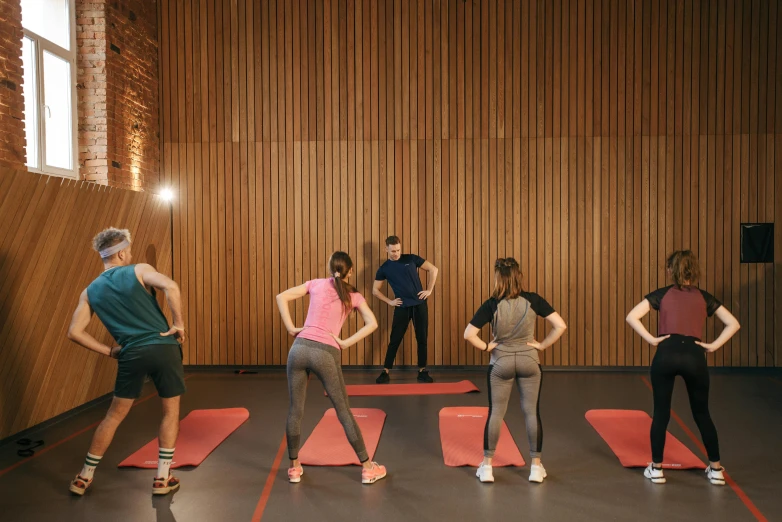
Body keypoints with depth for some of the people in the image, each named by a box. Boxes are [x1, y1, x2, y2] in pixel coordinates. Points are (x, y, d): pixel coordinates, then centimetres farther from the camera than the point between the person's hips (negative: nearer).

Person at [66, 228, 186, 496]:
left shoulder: (91, 291, 12)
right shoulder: (140, 270, 2)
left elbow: (74, 332, 5)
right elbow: (171, 287, -18)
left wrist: (109, 351, 11)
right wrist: (179, 324, -9)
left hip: (131, 355, 3)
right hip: (163, 348, -3)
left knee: (114, 415, 18)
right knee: (171, 412, 14)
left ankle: (84, 477, 26)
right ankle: (162, 478, 15)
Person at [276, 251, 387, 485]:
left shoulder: (316, 284, 13)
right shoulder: (354, 296, 9)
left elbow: (281, 297, 13)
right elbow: (372, 323, -4)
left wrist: (291, 328, 10)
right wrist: (345, 343, -2)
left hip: (300, 348, 2)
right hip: (326, 354, -2)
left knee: (295, 410, 14)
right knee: (344, 411, 9)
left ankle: (294, 467, 22)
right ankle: (367, 467, 17)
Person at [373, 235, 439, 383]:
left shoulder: (411, 259, 1)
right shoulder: (384, 268, 3)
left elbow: (433, 269, 4)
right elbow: (375, 290, 9)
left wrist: (429, 290, -2)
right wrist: (389, 302, -1)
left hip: (419, 304, 1)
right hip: (402, 307, 0)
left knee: (422, 339, 5)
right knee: (395, 340, 0)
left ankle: (422, 371, 15)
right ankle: (386, 372, 8)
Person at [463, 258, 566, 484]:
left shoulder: (492, 305, -14)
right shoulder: (533, 300, -10)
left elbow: (468, 334, -17)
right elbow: (560, 325, -13)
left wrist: (486, 347, -3)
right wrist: (542, 345, -4)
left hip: (501, 363, -1)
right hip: (529, 362, 1)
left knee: (495, 414, 10)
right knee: (532, 413, 11)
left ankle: (486, 466, 16)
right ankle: (536, 467, 18)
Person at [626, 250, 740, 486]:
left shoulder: (662, 294, 8)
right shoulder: (704, 297, 14)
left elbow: (632, 317, -2)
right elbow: (733, 324, 9)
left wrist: (652, 340, -1)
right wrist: (713, 345, 6)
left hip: (667, 354, -2)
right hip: (695, 356, 2)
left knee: (661, 413, 9)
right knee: (702, 414, 18)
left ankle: (656, 469, 14)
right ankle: (716, 469, 24)